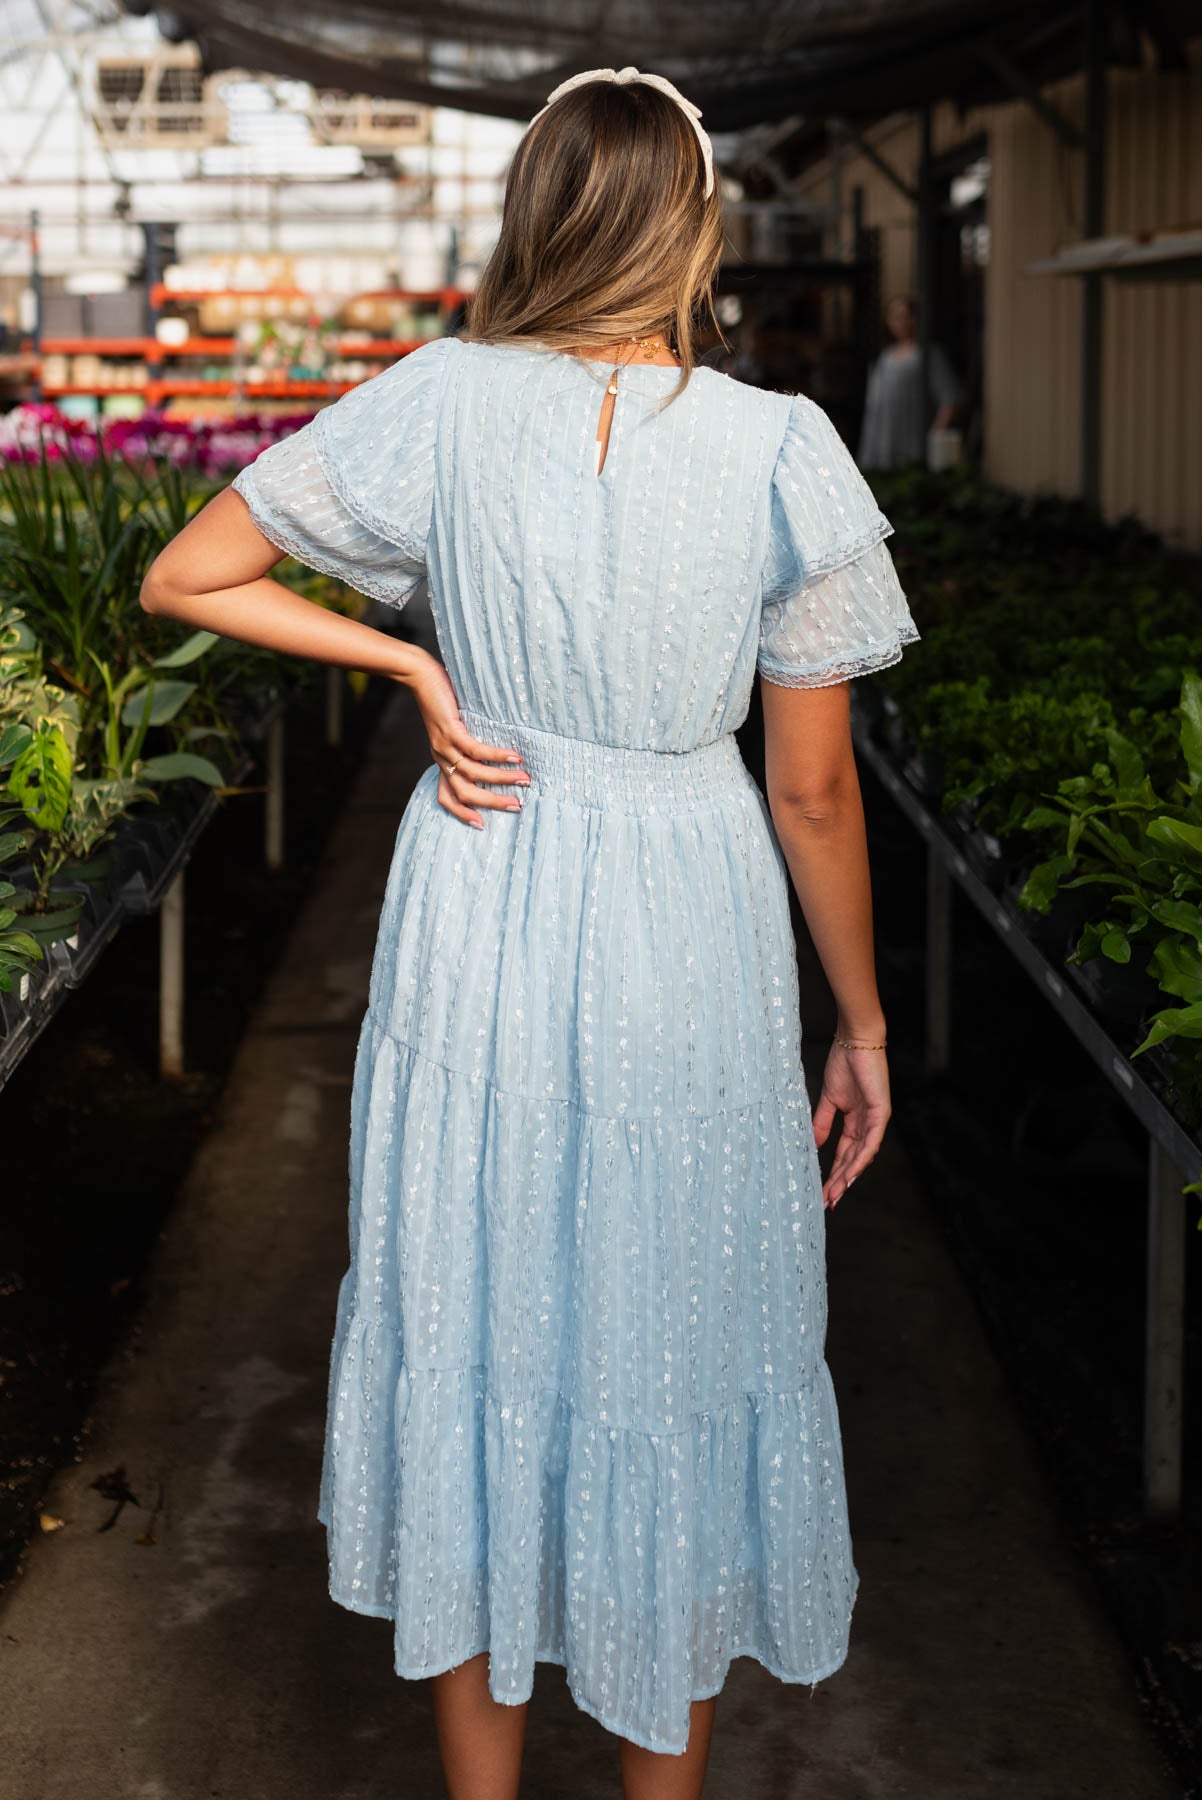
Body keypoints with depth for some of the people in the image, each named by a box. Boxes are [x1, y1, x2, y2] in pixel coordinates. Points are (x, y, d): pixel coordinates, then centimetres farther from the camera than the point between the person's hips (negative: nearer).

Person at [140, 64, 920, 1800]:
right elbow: (814, 786, -6)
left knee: (474, 1343, 16)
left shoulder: (445, 402, -8)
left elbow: (184, 580, -2)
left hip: (480, 931, 1)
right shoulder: (780, 448, -11)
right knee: (683, 1355, 15)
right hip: (691, 944, -1)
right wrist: (863, 1024, 5)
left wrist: (415, 666, 0)